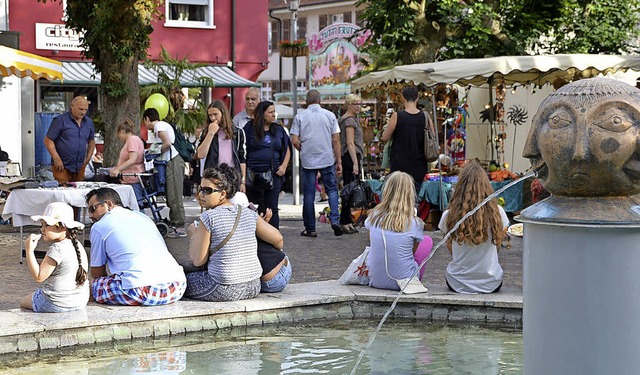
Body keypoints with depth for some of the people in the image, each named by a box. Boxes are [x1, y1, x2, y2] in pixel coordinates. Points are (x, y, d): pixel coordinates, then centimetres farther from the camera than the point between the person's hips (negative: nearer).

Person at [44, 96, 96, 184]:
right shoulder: (60, 120, -6)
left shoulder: (88, 122, 12)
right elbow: (48, 140, -7)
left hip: (80, 167, 5)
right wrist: (56, 159, -13)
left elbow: (91, 142, 25)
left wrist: (88, 158, 11)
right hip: (62, 167, -5)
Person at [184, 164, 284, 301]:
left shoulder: (209, 217, -12)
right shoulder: (249, 215, 4)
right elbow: (278, 239, 12)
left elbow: (198, 261, -7)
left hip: (224, 290, -6)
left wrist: (192, 236, 11)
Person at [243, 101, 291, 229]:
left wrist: (283, 166, 3)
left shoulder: (279, 129, 11)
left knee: (272, 208, 0)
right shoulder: (250, 128, 1)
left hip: (274, 175, 2)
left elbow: (287, 150, 18)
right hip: (253, 174, -2)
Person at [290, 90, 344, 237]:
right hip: (327, 159, 0)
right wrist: (338, 161, 6)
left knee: (308, 194, 5)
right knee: (332, 189, 10)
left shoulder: (300, 117, -1)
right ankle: (334, 220, -9)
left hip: (307, 160, 0)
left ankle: (310, 229, 9)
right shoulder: (330, 115, 2)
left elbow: (294, 141, -5)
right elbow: (336, 140, 0)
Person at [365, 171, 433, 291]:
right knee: (427, 240, 21)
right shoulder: (414, 223, -14)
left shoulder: (374, 216, -5)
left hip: (375, 281, 3)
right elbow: (414, 251, 2)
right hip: (404, 282, -3)